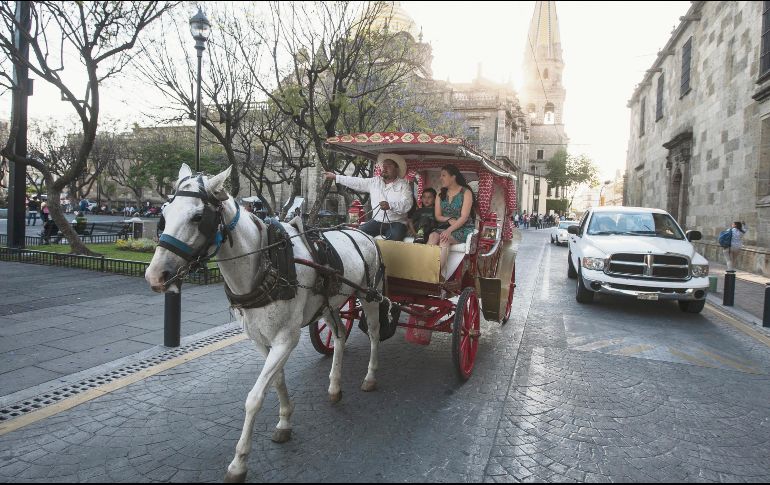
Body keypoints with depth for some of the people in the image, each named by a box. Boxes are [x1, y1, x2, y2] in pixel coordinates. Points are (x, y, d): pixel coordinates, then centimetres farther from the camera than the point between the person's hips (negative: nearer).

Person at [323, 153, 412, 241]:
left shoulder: (403, 185, -1)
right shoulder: (375, 182, 13)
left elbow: (407, 204, -15)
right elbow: (356, 182, 12)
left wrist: (390, 205, -31)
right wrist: (335, 177, 9)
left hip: (396, 223, -5)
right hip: (377, 221, 5)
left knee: (391, 244, -33)